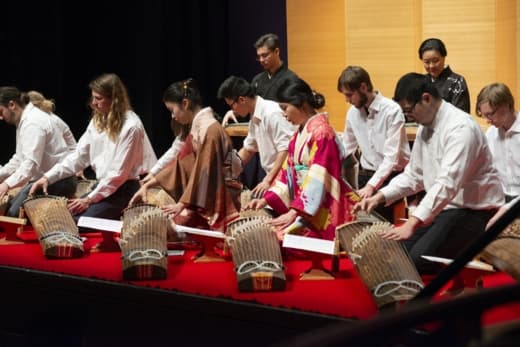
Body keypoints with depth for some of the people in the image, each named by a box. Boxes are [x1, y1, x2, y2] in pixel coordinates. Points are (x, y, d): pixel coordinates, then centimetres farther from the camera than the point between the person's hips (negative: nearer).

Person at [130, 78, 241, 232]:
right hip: (203, 197, 9)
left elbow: (204, 173, -18)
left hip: (218, 201, -9)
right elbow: (179, 164, 21)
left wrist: (182, 205, -17)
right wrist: (147, 185, 17)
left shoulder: (210, 130, -14)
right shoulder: (198, 128, 16)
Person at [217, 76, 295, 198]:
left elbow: (286, 150, -21)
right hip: (273, 178, 8)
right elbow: (248, 150, 26)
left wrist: (268, 180, -20)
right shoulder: (255, 119, 13)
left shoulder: (272, 113, -16)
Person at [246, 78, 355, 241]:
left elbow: (317, 178, -18)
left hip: (322, 211, -8)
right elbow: (288, 171, 17)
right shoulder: (299, 134, 16)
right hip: (304, 206, 8)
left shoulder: (321, 131, -11)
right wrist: (266, 199, 7)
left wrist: (294, 212, -23)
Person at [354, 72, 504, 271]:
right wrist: (380, 197, -2)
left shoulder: (460, 127, -22)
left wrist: (412, 223, -39)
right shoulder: (425, 128, 7)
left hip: (474, 210, -9)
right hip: (444, 207, 9)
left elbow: (448, 183, -33)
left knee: (419, 259, -23)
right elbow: (413, 175, 14)